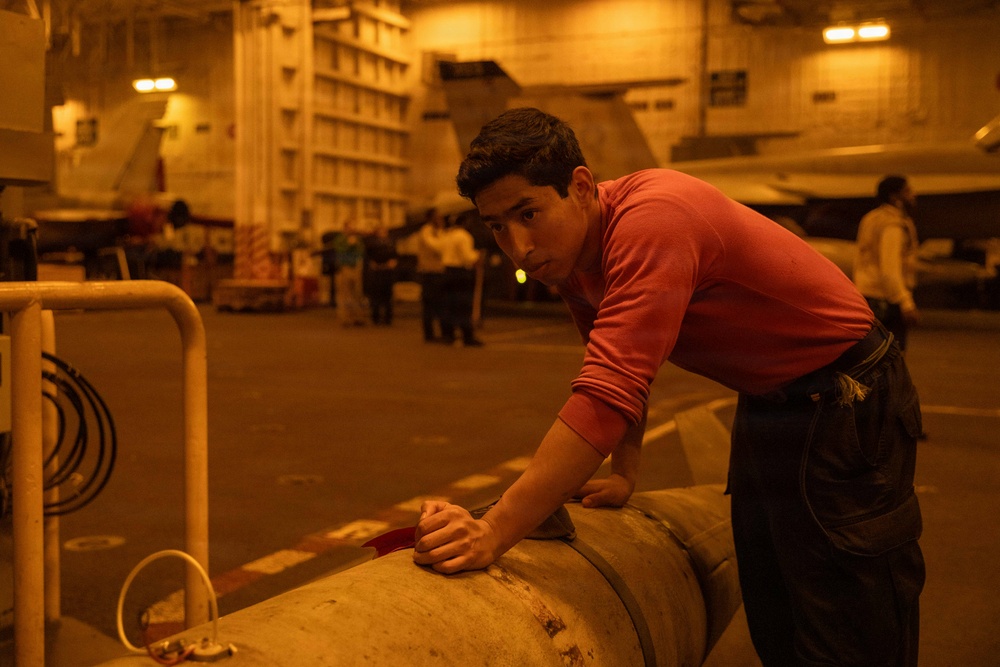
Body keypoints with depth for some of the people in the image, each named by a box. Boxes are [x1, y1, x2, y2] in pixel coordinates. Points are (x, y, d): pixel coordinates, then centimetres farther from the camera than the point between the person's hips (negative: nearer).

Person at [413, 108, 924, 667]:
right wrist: (625, 475, 9)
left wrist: (494, 532, -42)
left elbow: (608, 395, -40)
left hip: (846, 403, -8)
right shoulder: (566, 248, -2)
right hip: (764, 405, 9)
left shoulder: (652, 221, -31)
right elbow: (620, 368, 13)